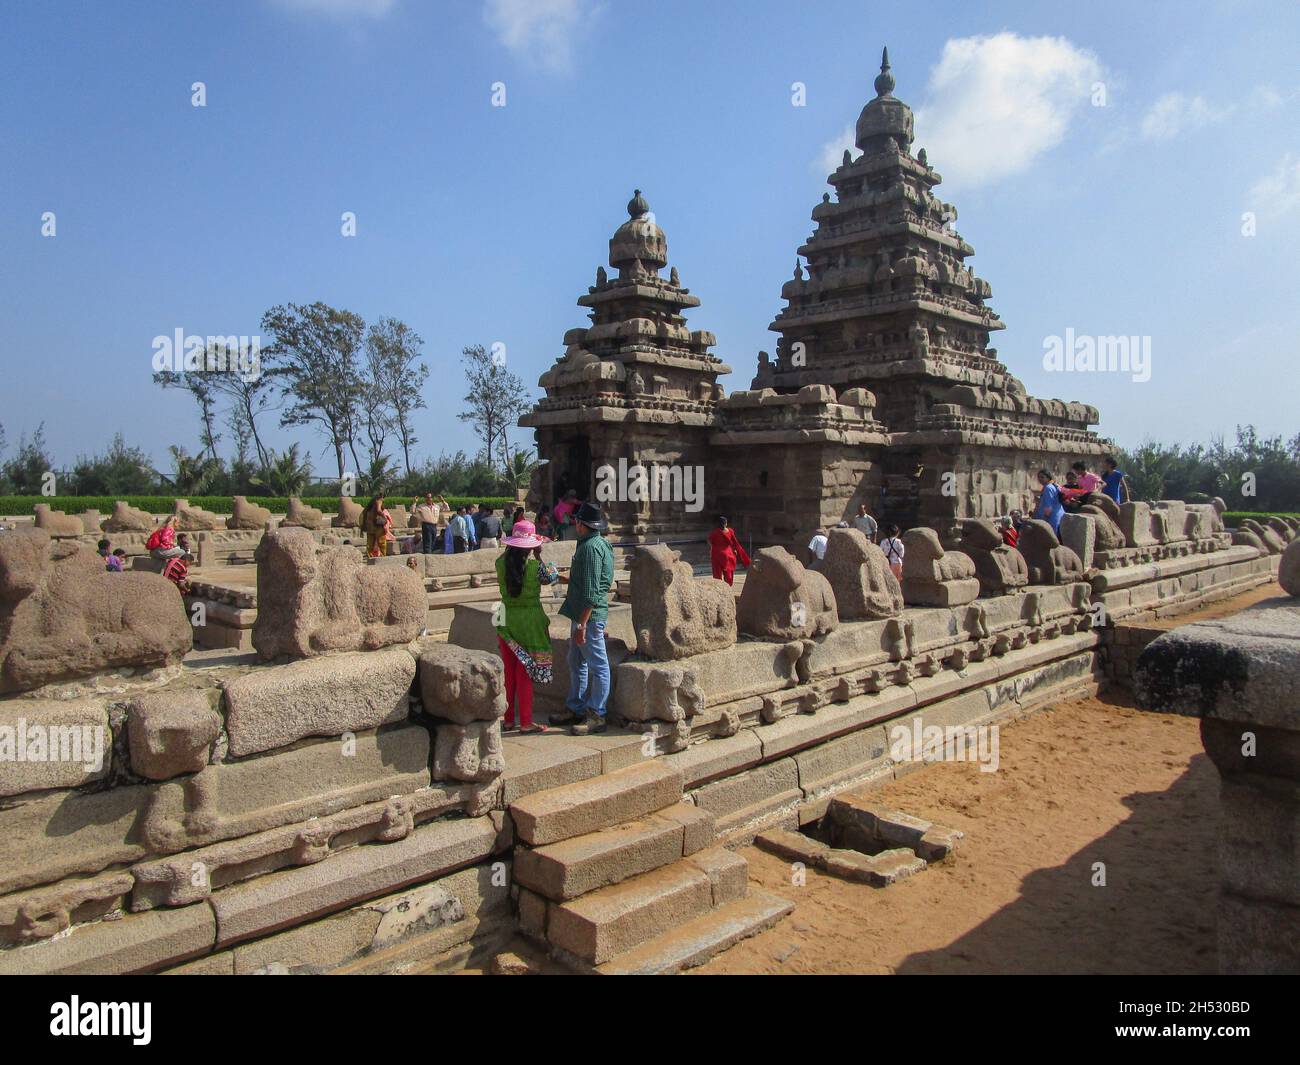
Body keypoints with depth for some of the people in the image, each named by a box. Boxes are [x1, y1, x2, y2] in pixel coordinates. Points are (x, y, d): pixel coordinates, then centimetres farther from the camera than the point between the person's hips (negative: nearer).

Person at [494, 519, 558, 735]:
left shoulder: (500, 563, -6)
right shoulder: (535, 566, -16)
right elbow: (552, 577, 4)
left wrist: (509, 548, 21)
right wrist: (539, 557, 8)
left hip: (507, 620, 4)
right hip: (529, 621, -4)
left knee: (509, 672, 14)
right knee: (525, 673, 5)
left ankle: (508, 719, 21)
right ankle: (526, 722, 10)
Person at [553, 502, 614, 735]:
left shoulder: (591, 547, -19)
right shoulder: (595, 544, 13)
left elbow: (590, 591, -24)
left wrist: (582, 624, -24)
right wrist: (562, 578, 34)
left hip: (590, 616, -11)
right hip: (580, 614, 11)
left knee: (598, 666, 0)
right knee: (576, 663, 18)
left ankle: (596, 716, 7)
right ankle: (575, 709, 28)